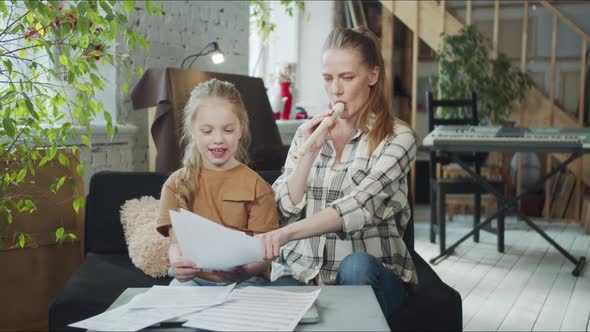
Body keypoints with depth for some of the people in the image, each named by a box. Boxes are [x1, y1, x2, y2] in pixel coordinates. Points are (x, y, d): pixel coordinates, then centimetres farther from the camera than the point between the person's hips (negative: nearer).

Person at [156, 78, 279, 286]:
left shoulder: (256, 186, 3)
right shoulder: (177, 184, 9)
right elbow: (176, 243, -1)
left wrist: (242, 270, -29)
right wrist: (177, 263, -27)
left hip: (244, 280, 0)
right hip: (193, 277, 0)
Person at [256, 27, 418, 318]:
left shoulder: (397, 138, -4)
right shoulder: (309, 132, 11)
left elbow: (359, 206, -21)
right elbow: (284, 211, 4)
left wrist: (287, 234, -35)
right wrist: (309, 152, -8)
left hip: (367, 274, -1)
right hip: (300, 270, 1)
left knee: (355, 266, -37)